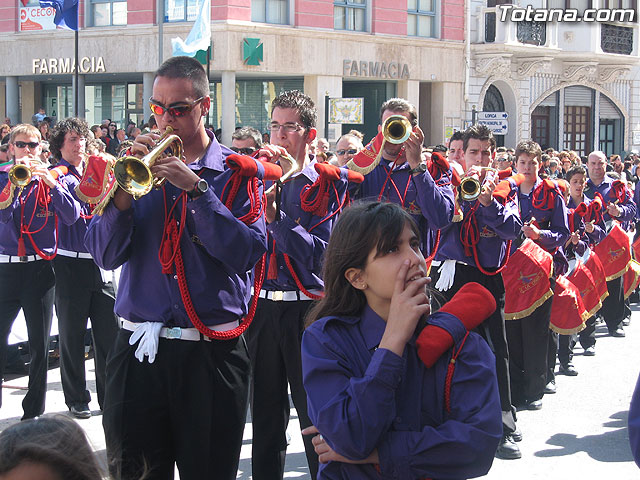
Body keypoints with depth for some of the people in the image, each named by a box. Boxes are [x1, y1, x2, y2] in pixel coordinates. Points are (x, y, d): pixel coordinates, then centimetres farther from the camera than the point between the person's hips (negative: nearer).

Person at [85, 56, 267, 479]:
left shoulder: (237, 172, 2)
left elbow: (247, 253, -13)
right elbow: (105, 254, 0)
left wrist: (195, 187, -18)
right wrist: (126, 188, -14)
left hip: (211, 352, -2)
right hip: (138, 350, 2)